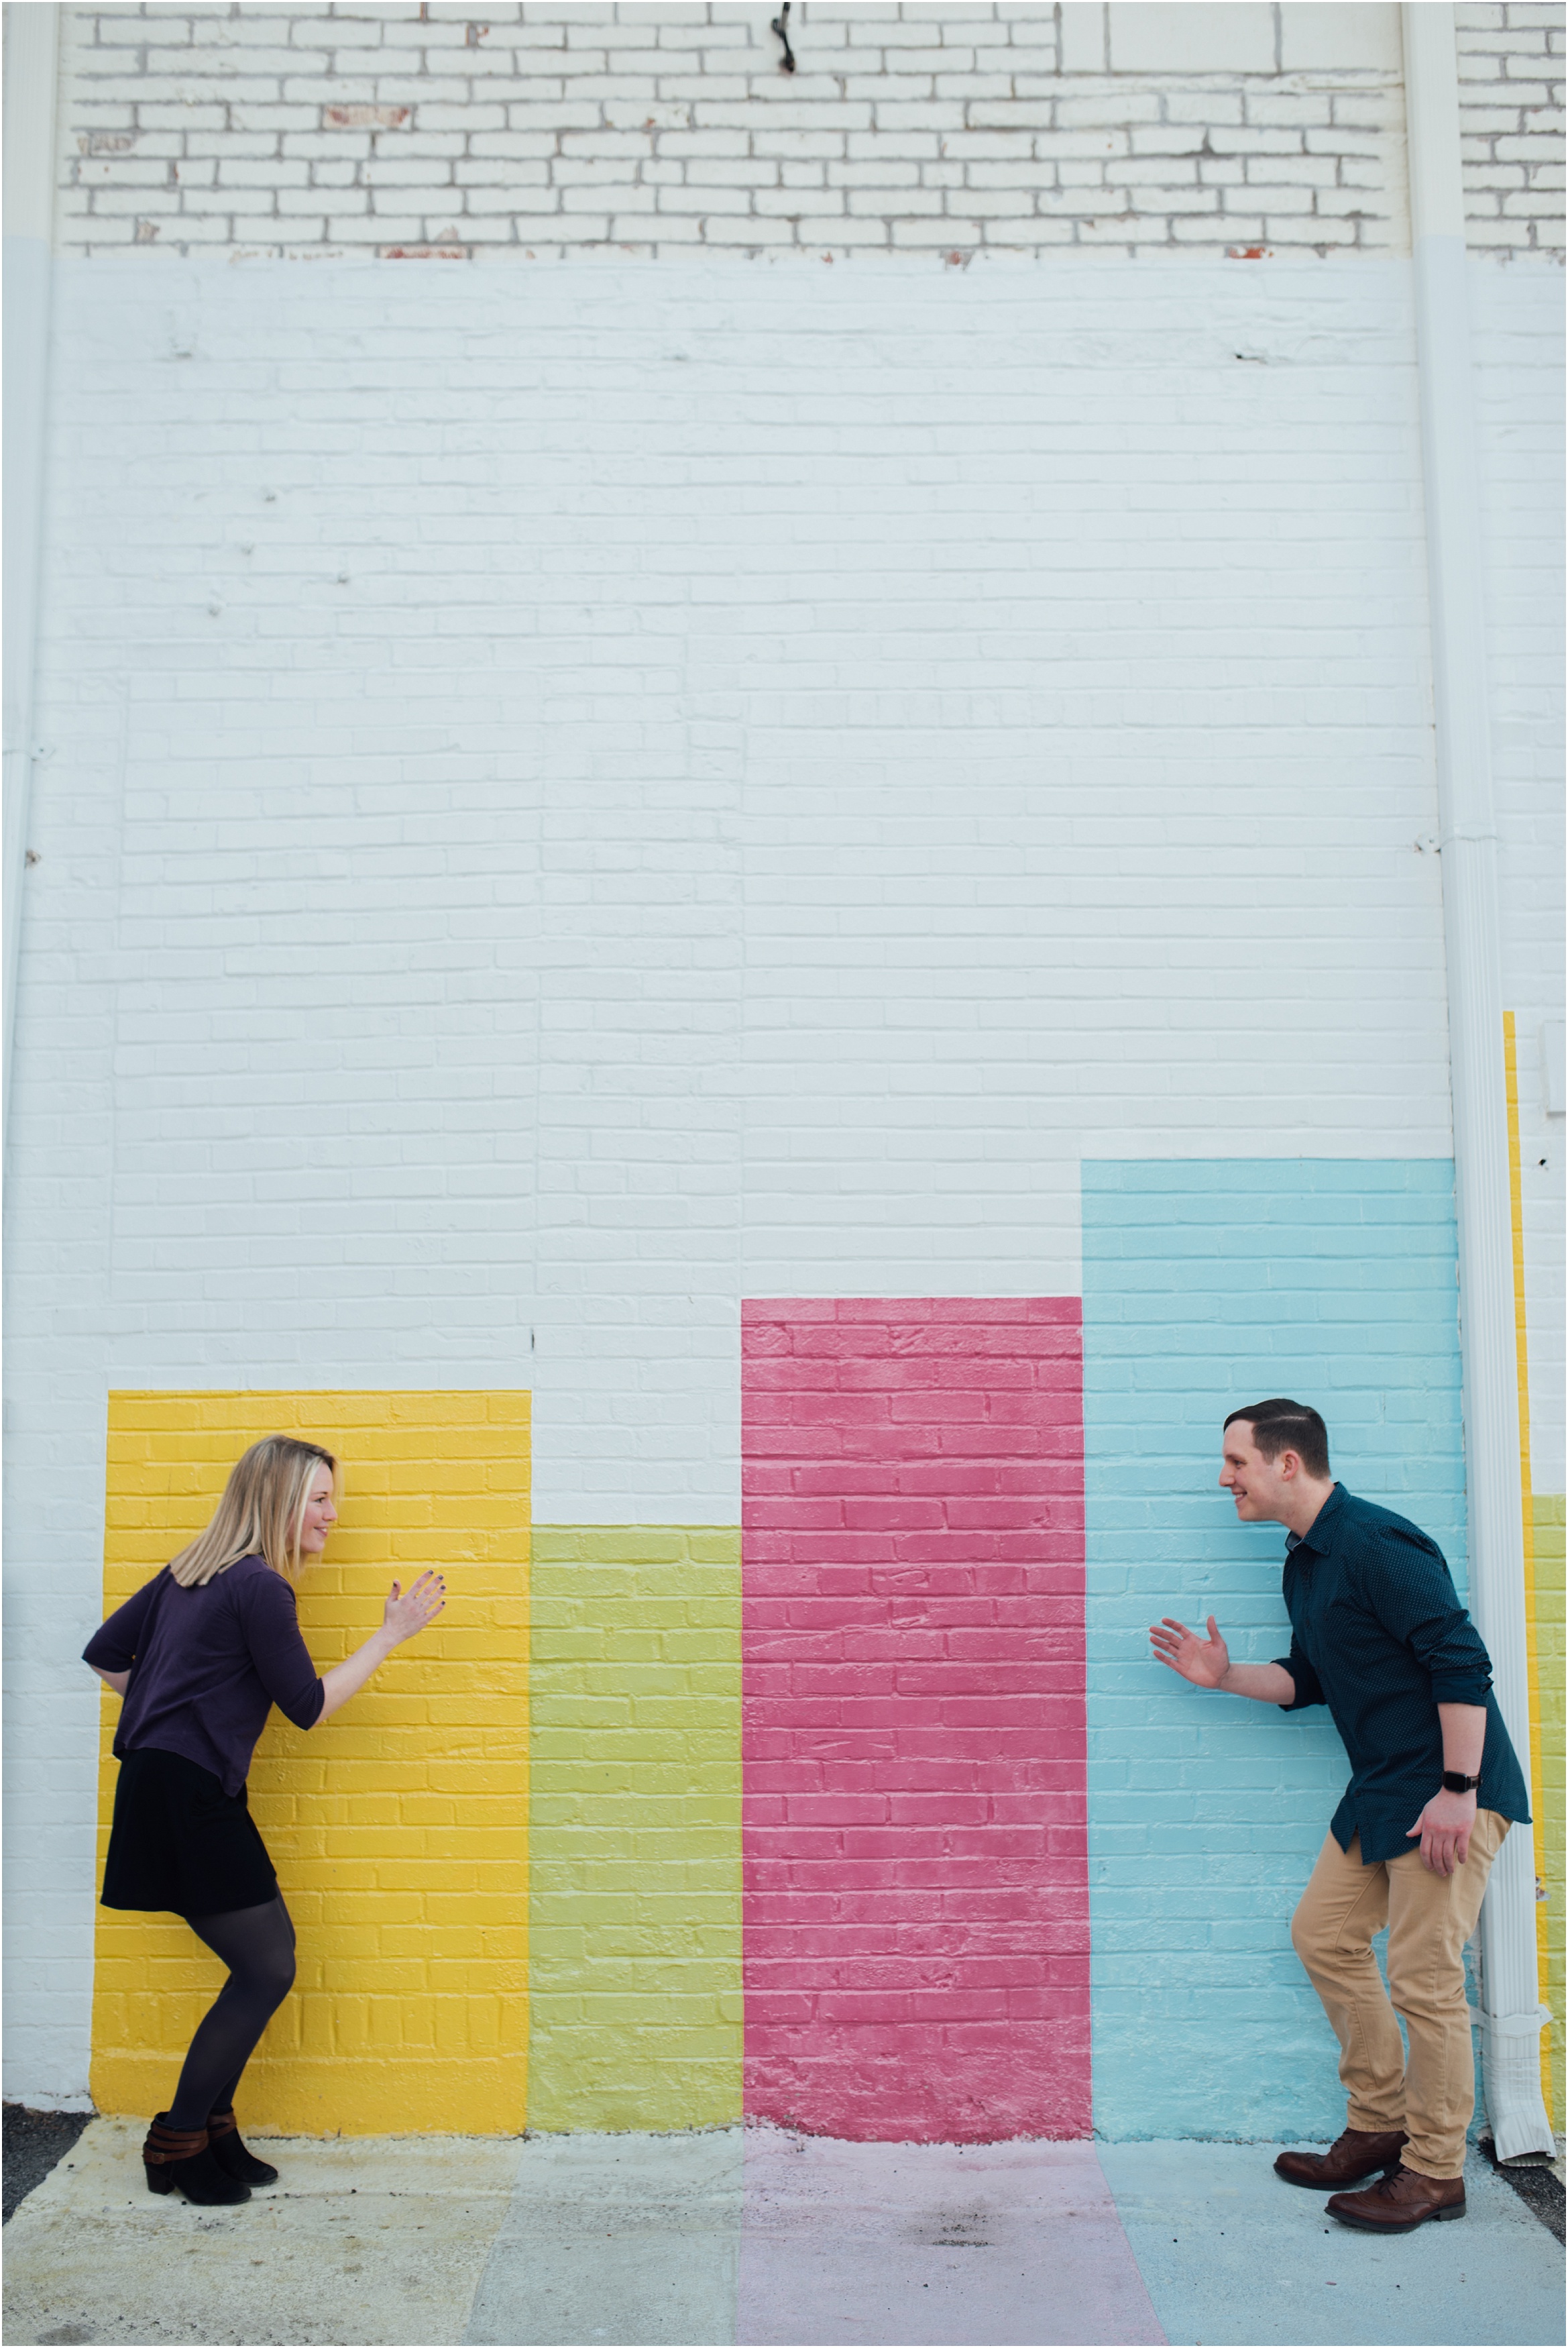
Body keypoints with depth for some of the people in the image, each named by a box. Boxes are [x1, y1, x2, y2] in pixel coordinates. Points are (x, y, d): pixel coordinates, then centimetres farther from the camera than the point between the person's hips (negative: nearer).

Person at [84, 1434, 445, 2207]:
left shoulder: (189, 1573, 14)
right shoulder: (259, 1587, -13)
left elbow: (104, 1655, 19)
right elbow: (309, 1705, -9)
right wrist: (393, 1633, -6)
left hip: (159, 1786, 9)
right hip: (193, 1797, -9)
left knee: (262, 1966, 12)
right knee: (268, 1968, -2)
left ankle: (209, 2128, 19)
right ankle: (178, 2144, 9)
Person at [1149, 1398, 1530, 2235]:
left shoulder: (1376, 1545, -20)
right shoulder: (1304, 1564, 11)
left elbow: (1462, 1662, -23)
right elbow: (1311, 1680, 20)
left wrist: (1457, 1790, -24)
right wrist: (1225, 1676, 8)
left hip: (1447, 1790, -10)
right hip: (1381, 1790, 10)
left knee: (1423, 1977, -4)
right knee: (1324, 1933, 12)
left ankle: (1436, 2171, 12)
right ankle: (1380, 2127, 25)